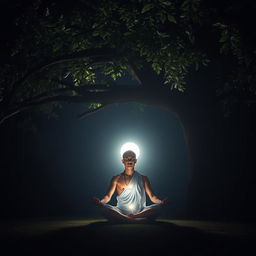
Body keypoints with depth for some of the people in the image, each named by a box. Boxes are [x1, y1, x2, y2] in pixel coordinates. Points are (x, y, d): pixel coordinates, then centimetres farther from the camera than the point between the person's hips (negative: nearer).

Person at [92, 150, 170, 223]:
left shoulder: (143, 178, 14)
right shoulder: (116, 179, 12)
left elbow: (152, 196, 9)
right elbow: (108, 196, 5)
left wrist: (161, 202, -13)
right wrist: (100, 202, -18)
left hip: (140, 212, 1)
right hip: (121, 212, -1)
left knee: (157, 207, -28)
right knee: (105, 208, -31)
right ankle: (138, 220, -40)